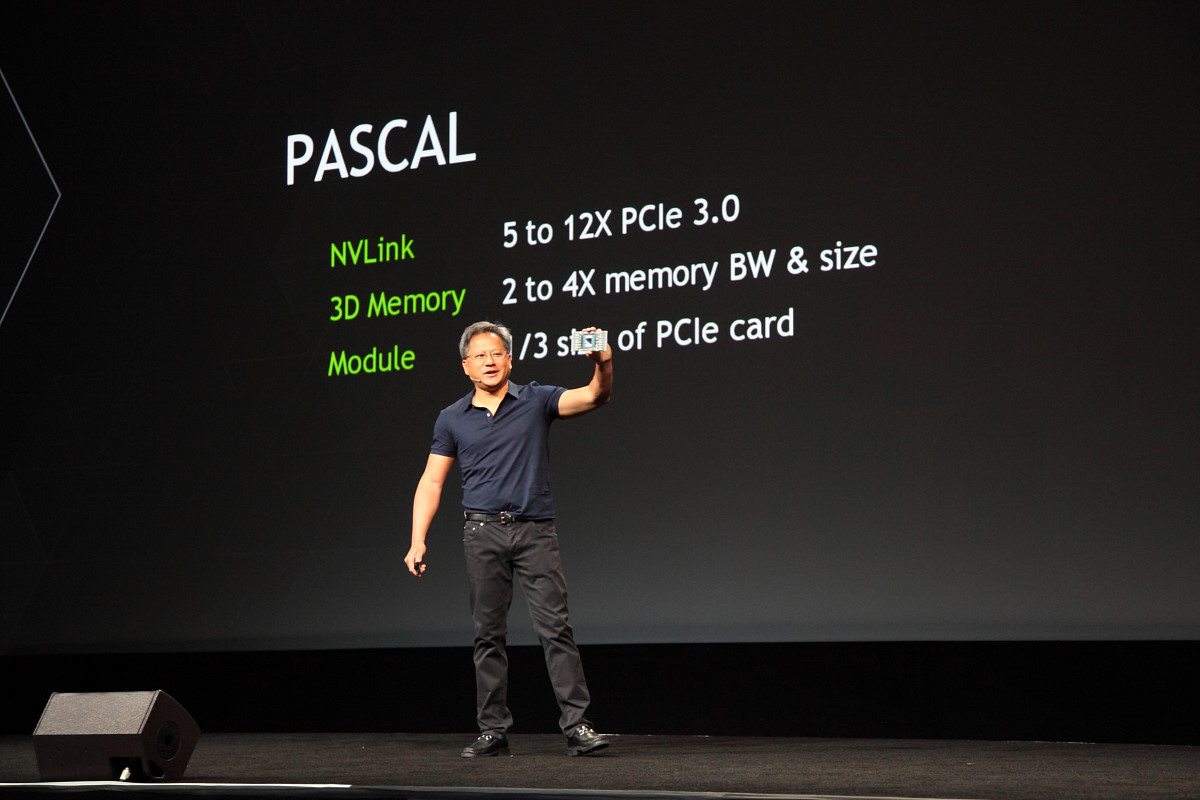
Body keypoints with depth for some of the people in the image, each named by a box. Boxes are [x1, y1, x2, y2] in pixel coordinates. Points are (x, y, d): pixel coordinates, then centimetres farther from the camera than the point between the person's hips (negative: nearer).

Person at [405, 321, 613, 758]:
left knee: (555, 627, -8)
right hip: (483, 532, 2)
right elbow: (431, 481, 10)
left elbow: (594, 397, -9)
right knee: (488, 634, 4)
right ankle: (493, 730, 10)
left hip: (535, 530, -1)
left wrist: (604, 364, -31)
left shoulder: (536, 400, 5)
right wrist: (417, 540, 1)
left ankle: (576, 725, -9)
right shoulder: (453, 419, 9)